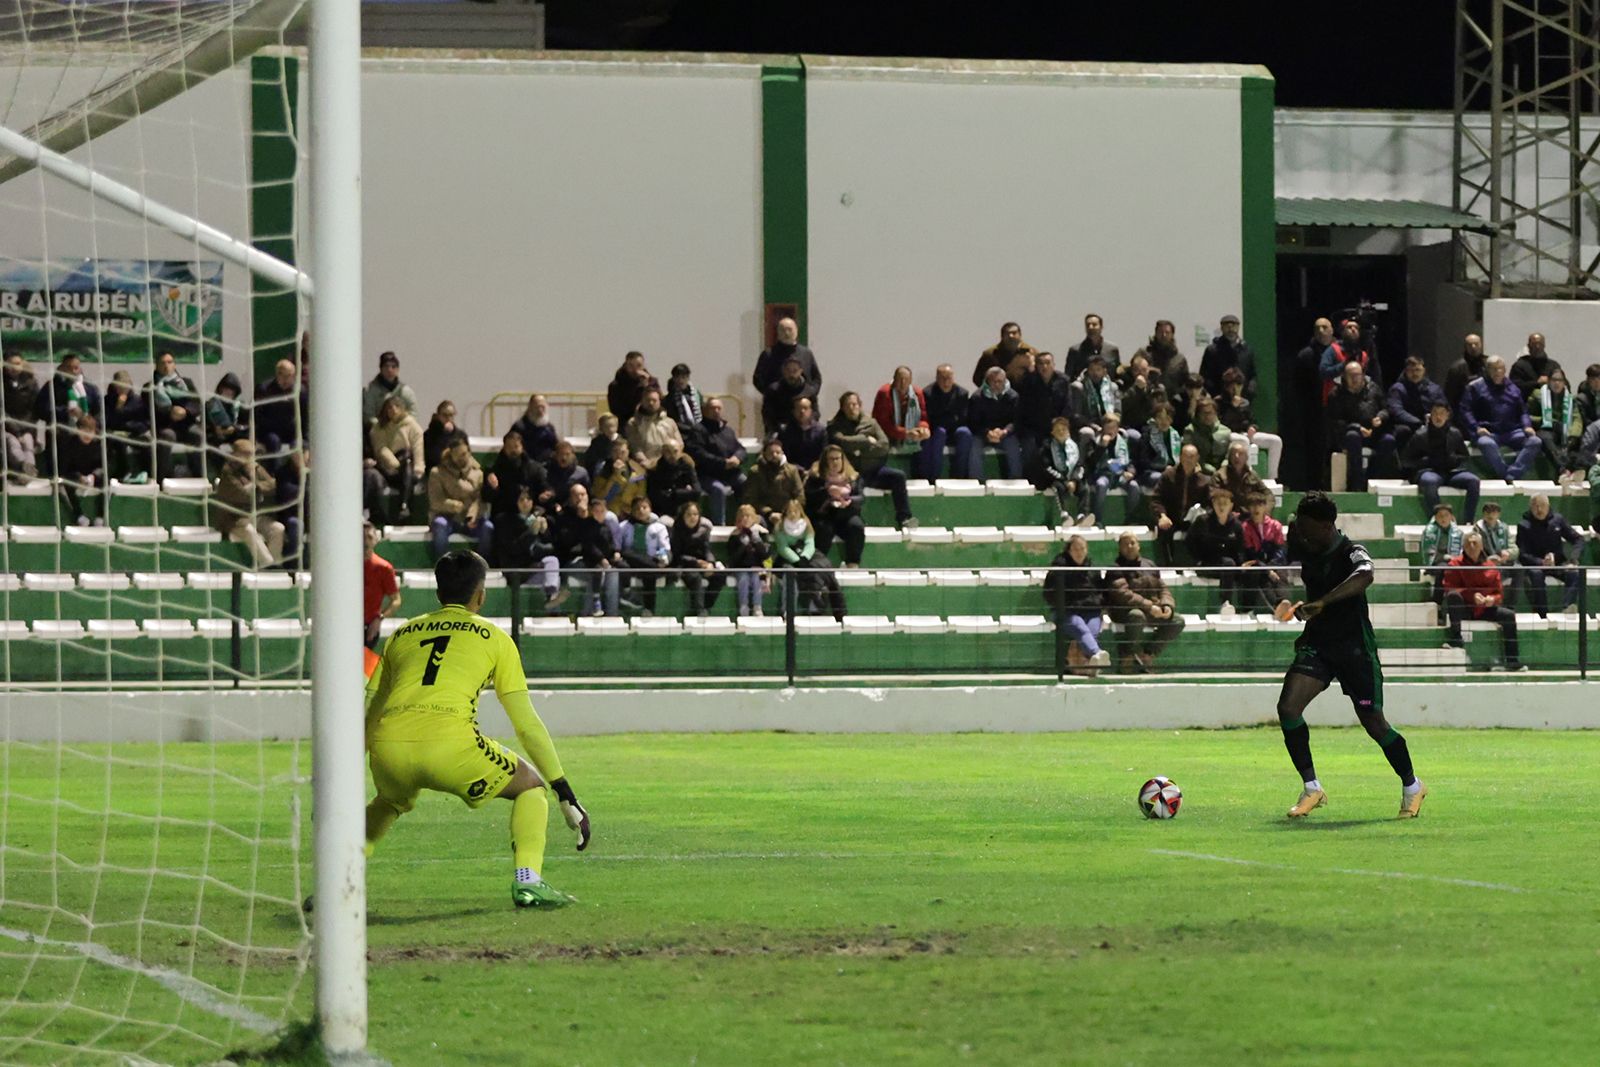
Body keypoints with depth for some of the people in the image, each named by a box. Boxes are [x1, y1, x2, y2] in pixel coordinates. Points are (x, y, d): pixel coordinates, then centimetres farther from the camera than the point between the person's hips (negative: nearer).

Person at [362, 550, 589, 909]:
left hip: (389, 746, 4)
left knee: (387, 802, 37)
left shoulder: (402, 634, 28)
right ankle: (528, 881, -1)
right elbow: (527, 724, 17)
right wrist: (567, 796, 22)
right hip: (451, 744, -4)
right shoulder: (493, 637, 19)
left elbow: (366, 716, 30)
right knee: (531, 785, 20)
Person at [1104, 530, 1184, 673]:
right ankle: (1126, 659, -23)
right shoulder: (1115, 569, -4)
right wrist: (1149, 606, -25)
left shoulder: (1149, 565, 18)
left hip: (1153, 612, 7)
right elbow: (1123, 594, -18)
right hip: (1124, 612, -7)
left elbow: (1163, 588, 18)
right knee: (1137, 616, -40)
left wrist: (1167, 606, -5)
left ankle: (1147, 654, -2)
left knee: (1177, 621, -10)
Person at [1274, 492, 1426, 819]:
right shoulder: (1302, 548, -2)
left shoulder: (1351, 553, -21)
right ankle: (1311, 788, -6)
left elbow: (1364, 576, -46)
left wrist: (1319, 603, -54)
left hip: (1355, 645, -5)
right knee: (1288, 706, -16)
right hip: (1316, 642, 5)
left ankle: (1411, 786, 24)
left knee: (1373, 722, -1)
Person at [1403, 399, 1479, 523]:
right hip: (1428, 471, -3)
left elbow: (1464, 457, 24)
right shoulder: (1420, 436, 6)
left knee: (1473, 480, -26)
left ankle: (1467, 523, -26)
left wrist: (1454, 459, 1)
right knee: (1429, 482, -41)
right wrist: (1425, 461, -8)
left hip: (1451, 471, 3)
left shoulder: (1454, 434, 14)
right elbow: (1406, 461, 7)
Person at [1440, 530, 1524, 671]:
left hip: (1484, 610, 3)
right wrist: (1472, 595, -25)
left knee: (1508, 615, -17)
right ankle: (1455, 639, -36)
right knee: (1453, 595, -33)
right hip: (1463, 609, -3)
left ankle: (1512, 661, -14)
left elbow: (1499, 594, 8)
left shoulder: (1491, 567, 7)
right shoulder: (1455, 564, -1)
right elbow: (1450, 589, -12)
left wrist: (1492, 599, -17)